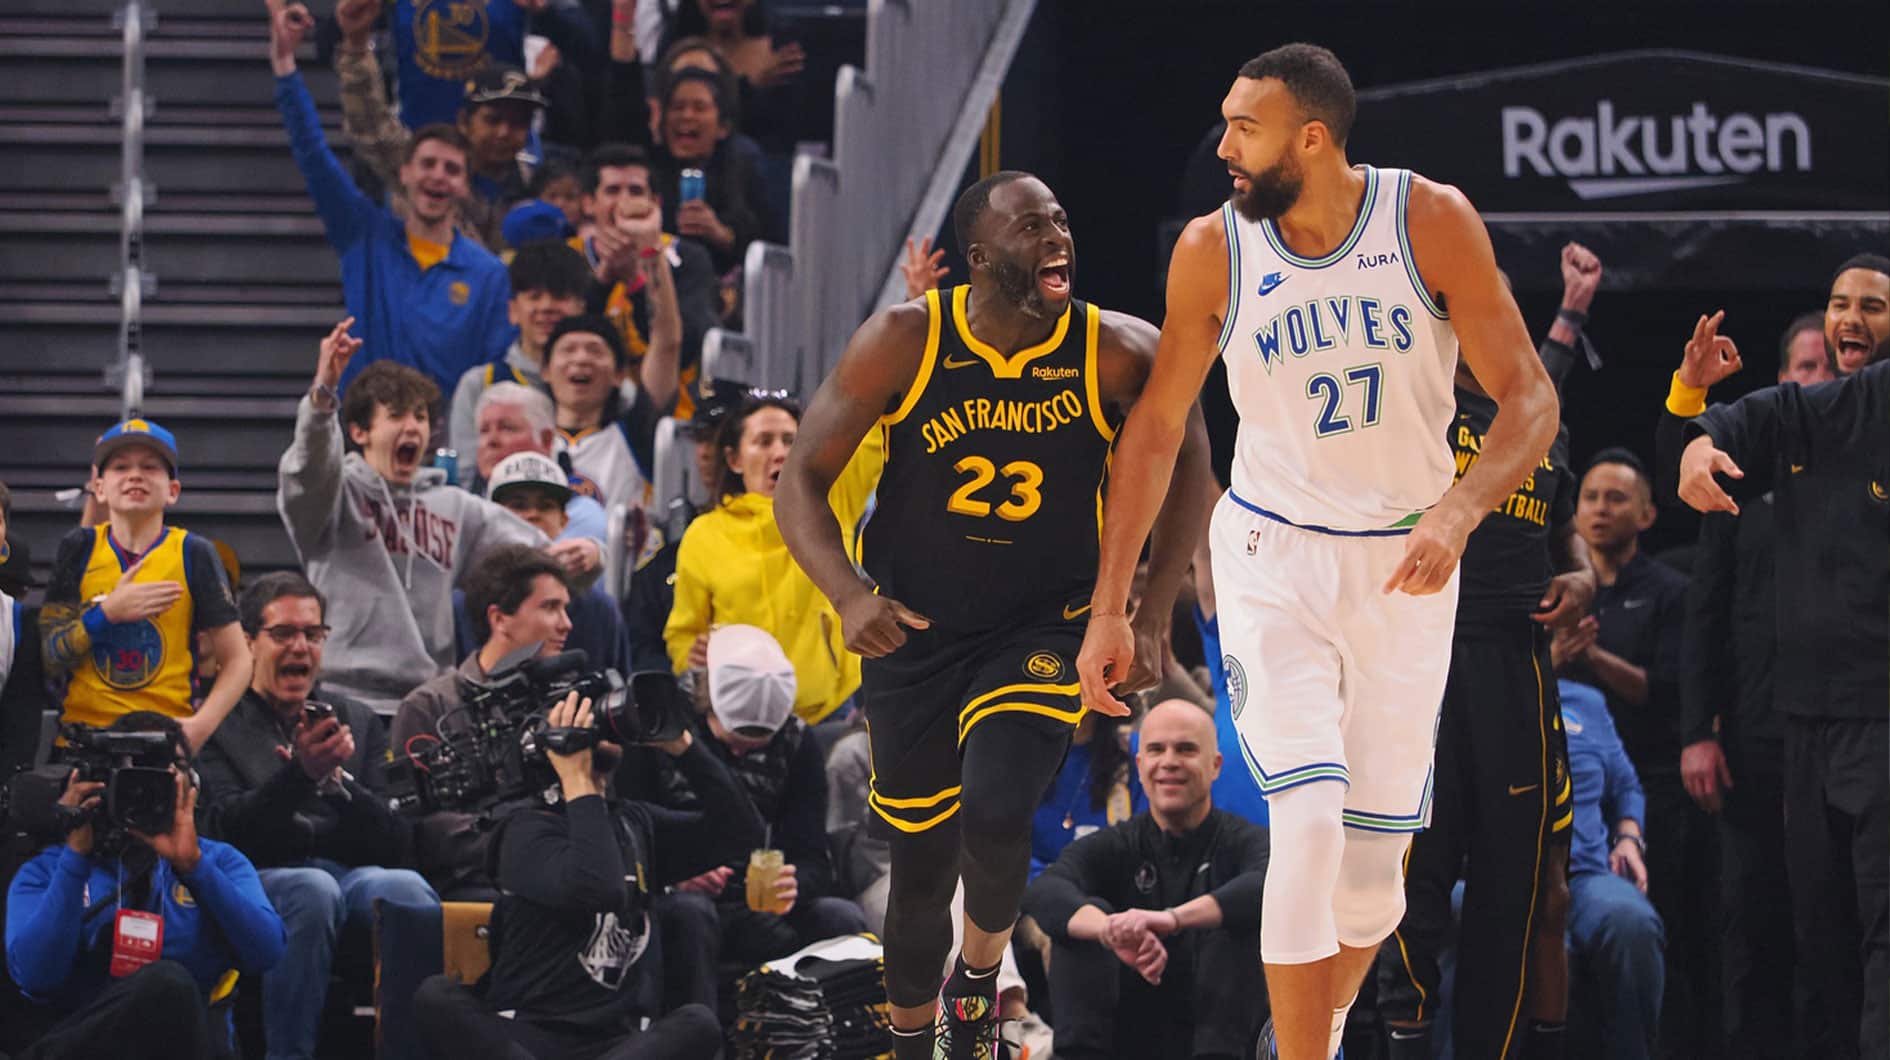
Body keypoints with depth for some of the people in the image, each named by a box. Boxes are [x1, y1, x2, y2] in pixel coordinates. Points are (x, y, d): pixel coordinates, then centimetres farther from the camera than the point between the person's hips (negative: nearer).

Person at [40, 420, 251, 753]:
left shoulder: (193, 554, 4)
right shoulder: (79, 549, 8)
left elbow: (237, 660, 5)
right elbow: (49, 656, 3)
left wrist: (201, 725, -10)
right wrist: (107, 613, -11)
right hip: (83, 734, 1)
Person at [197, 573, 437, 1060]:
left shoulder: (359, 722, 23)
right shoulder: (215, 727, 13)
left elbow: (392, 844, 13)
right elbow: (227, 829, -4)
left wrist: (335, 777, -5)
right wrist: (300, 773, -18)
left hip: (355, 874, 3)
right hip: (264, 879, -3)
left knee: (407, 888, -33)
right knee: (313, 889, -38)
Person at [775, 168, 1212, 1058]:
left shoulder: (1116, 356, -14)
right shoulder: (904, 342, -14)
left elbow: (1187, 473, 1)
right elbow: (801, 481, -9)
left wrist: (1153, 615, -7)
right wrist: (849, 596, -24)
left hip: (1042, 632, -1)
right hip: (912, 635, 1)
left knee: (996, 815, -26)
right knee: (920, 870, 9)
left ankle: (981, 968, 6)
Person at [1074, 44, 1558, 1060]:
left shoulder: (1432, 222, -12)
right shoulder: (1212, 250, -8)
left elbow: (1529, 397, -10)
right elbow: (1156, 427, 3)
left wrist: (1458, 509, -29)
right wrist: (1108, 609, 1)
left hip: (1405, 565, 1)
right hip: (1273, 551, -1)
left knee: (1374, 860, 4)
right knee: (1308, 824, -19)